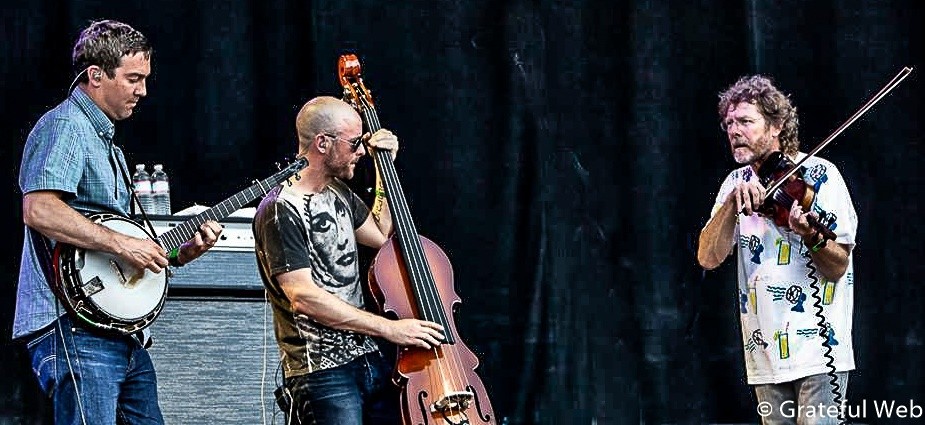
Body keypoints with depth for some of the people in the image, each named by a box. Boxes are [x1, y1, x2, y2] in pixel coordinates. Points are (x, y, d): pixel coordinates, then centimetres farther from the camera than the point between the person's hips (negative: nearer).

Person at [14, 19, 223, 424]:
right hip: (74, 331, -10)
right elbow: (38, 210, -23)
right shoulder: (66, 127, -8)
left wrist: (178, 253, 12)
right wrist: (120, 243, -21)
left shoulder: (105, 142, 25)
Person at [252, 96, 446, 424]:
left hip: (369, 361, 8)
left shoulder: (339, 194, 13)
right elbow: (303, 296, -21)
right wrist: (389, 329, -19)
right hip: (322, 373, -8)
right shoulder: (281, 210, -13)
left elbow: (381, 236, 29)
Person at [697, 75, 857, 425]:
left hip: (817, 346, -5)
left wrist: (812, 237, -30)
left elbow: (838, 268, -9)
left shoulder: (820, 175, -3)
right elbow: (708, 258, -2)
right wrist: (733, 203, -17)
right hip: (764, 352, 5)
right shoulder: (737, 183, 10)